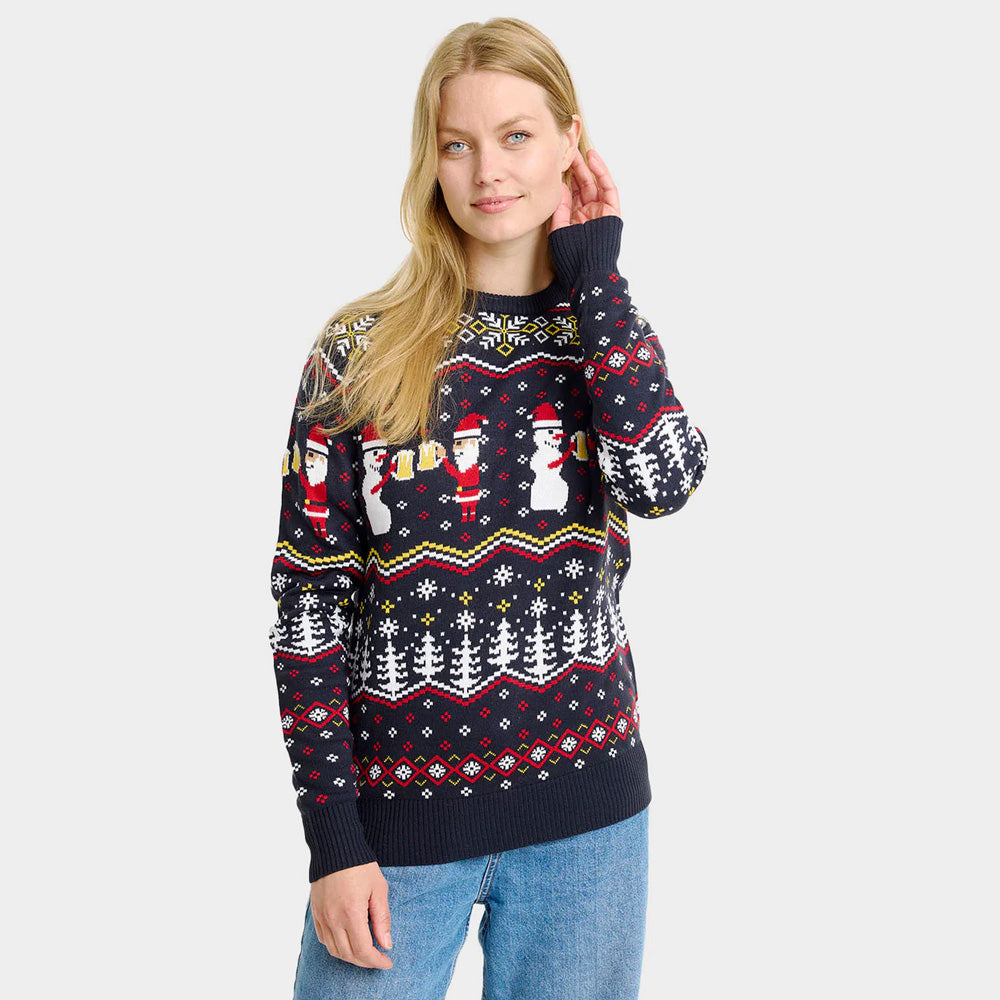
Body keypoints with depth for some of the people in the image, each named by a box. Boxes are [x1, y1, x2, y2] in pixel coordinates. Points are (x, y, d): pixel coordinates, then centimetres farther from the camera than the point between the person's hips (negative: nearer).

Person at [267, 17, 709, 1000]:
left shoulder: (608, 333, 3)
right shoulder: (360, 354, -5)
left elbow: (661, 481, -19)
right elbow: (310, 603, -4)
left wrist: (591, 270, -10)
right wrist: (333, 836, -8)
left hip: (585, 806, 2)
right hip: (398, 810, -2)